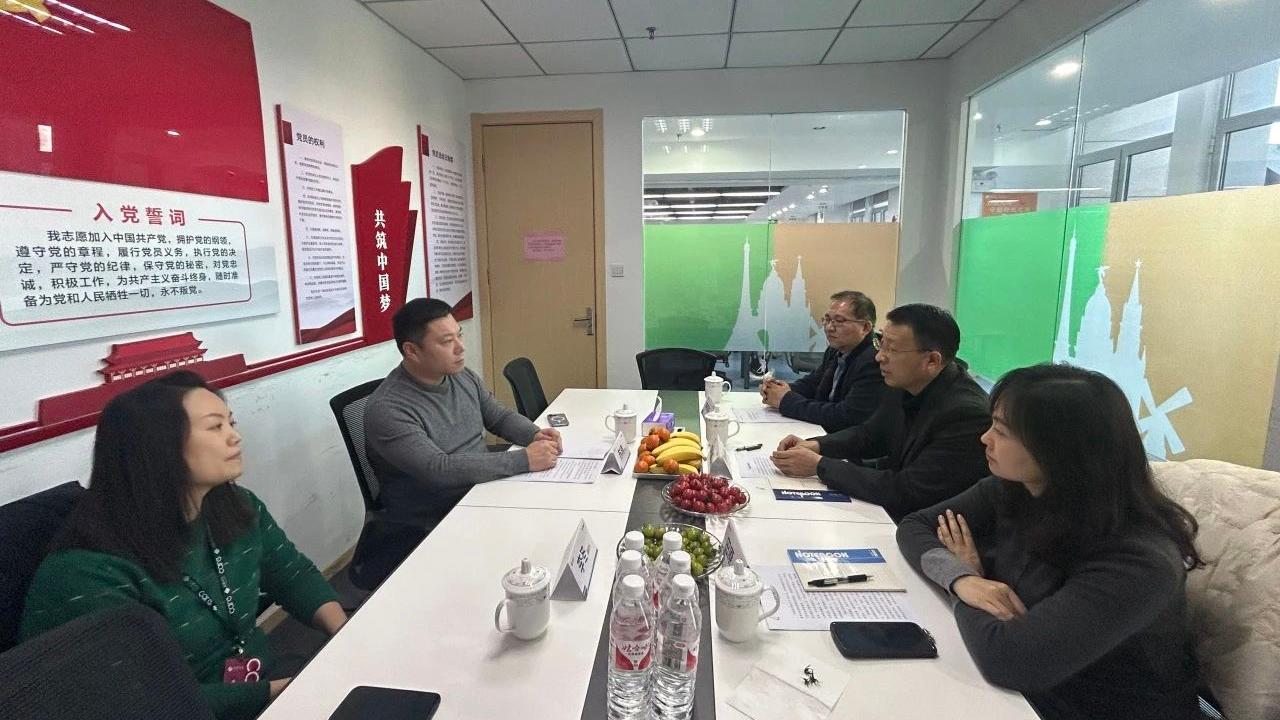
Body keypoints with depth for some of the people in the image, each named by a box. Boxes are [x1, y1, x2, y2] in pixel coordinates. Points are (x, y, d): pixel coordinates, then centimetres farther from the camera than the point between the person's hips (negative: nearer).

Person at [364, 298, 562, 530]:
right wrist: (524, 460, -30)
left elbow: (501, 417, 15)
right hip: (433, 521, -7)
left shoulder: (464, 377, 4)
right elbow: (438, 469, -28)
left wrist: (535, 435, -7)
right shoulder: (386, 409, -20)